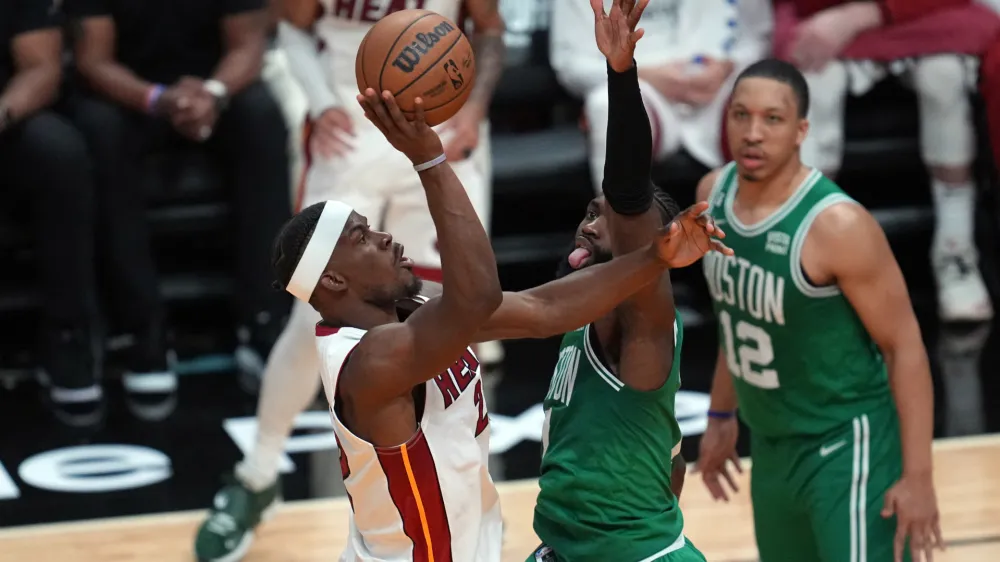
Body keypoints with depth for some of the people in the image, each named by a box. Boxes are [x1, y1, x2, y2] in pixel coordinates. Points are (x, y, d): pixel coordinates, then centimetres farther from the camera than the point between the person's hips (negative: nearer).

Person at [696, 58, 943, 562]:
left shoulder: (838, 225, -25)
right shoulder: (713, 194, -3)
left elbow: (905, 347, -19)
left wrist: (917, 475, -19)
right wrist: (721, 416, 20)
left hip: (845, 447, -8)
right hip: (772, 445, 8)